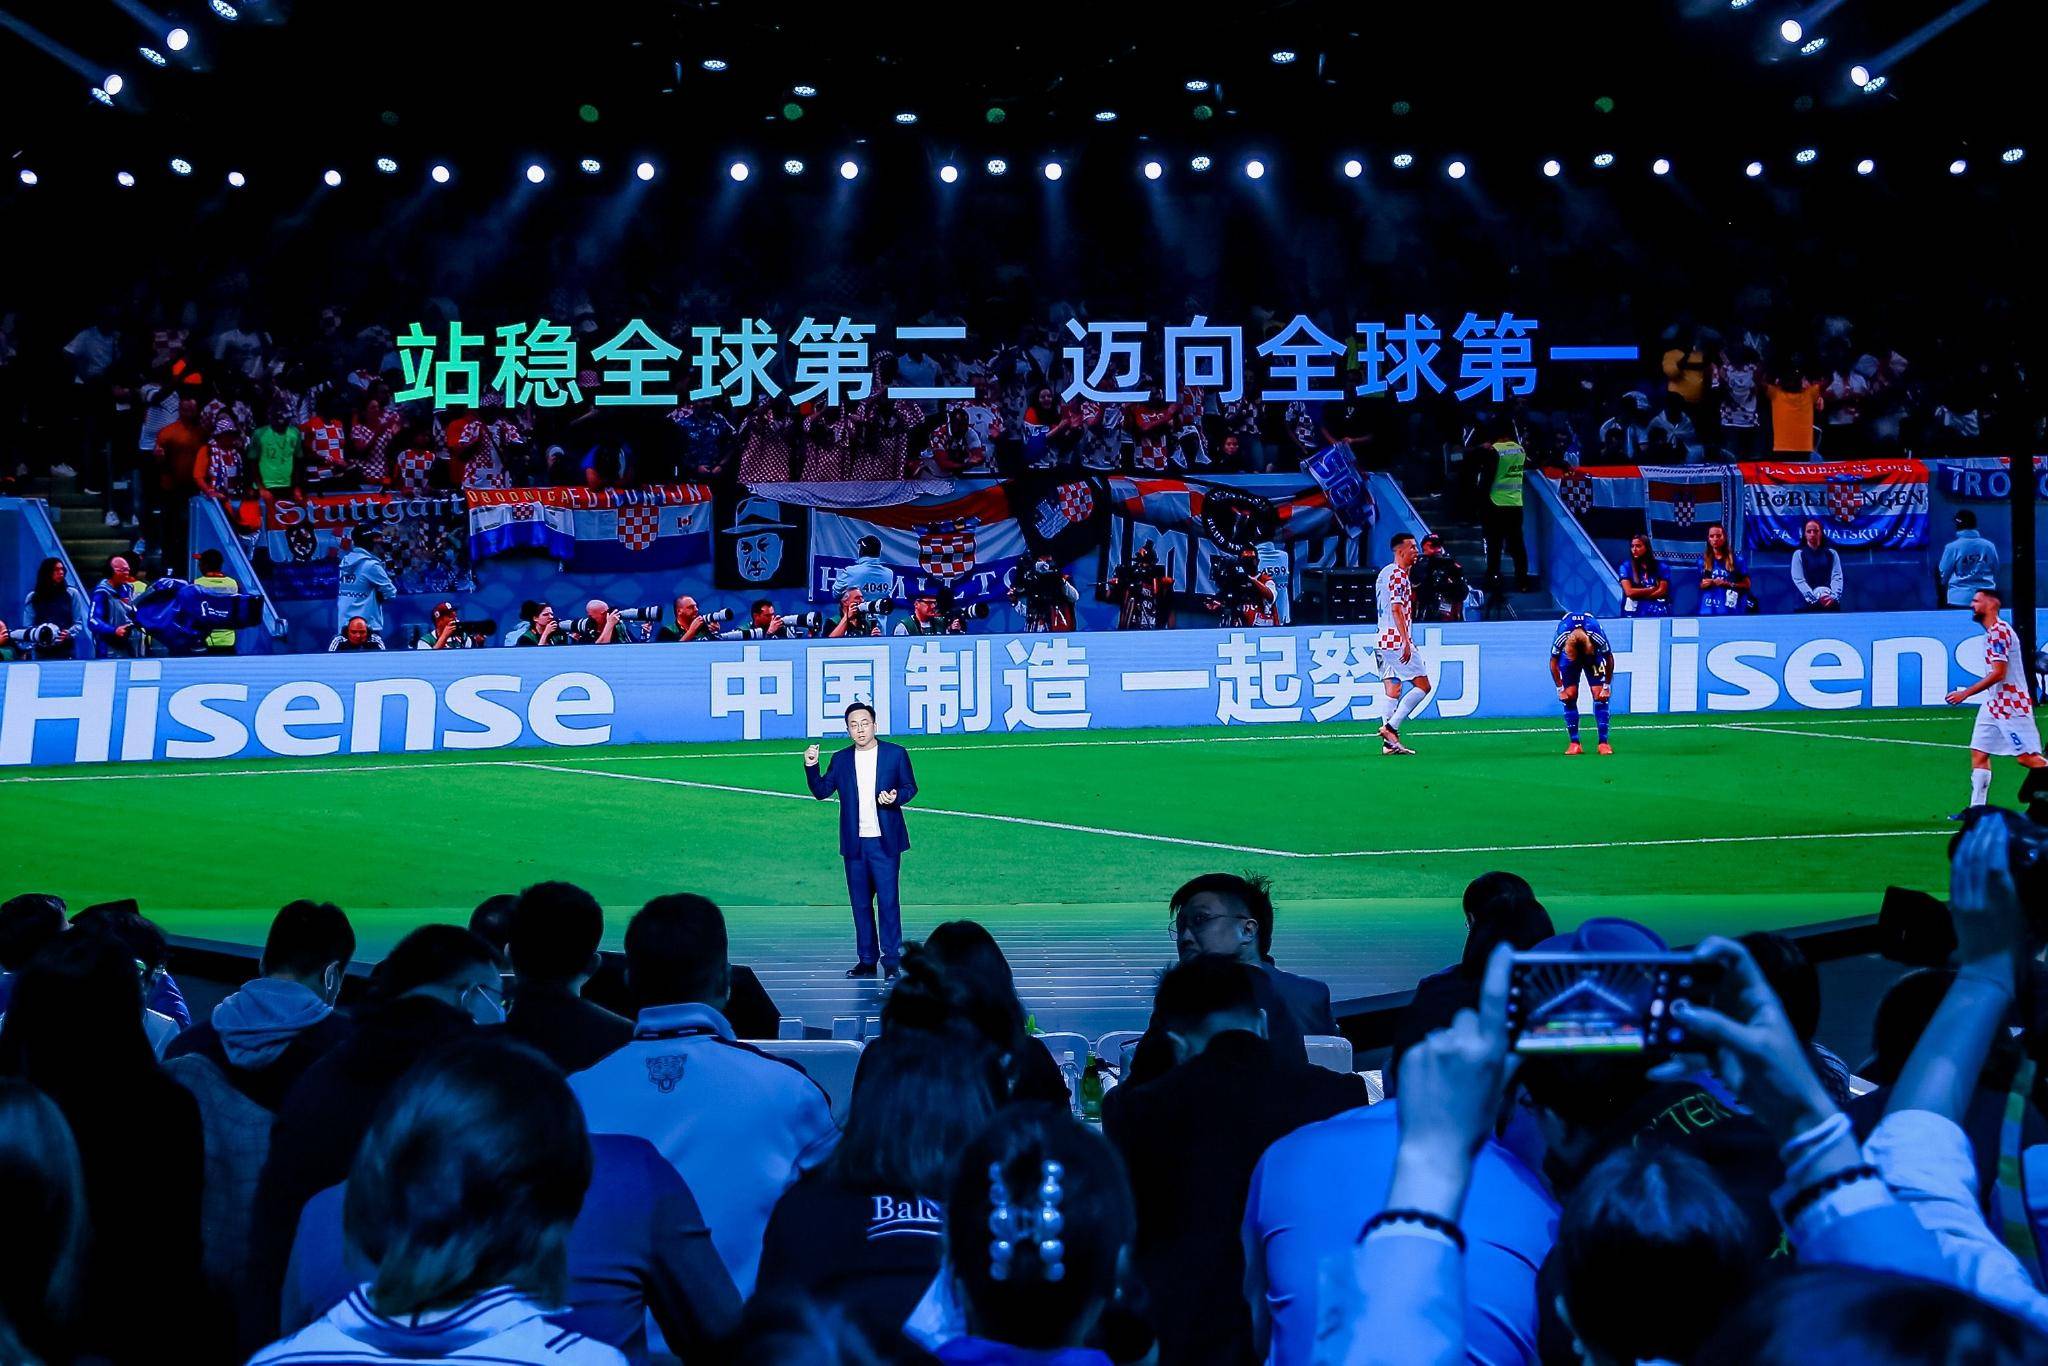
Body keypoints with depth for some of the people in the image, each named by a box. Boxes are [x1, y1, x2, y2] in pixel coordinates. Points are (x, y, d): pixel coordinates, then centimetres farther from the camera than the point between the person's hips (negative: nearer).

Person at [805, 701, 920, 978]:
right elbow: (822, 791, 5)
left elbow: (910, 787, 6)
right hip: (854, 844, 3)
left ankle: (892, 960, -1)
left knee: (888, 901, -7)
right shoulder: (841, 760, 10)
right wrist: (811, 767, -10)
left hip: (885, 842, -3)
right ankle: (867, 960, 14)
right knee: (861, 904, 7)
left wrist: (896, 797, -15)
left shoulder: (895, 754, 3)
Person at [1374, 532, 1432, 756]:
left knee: (1392, 690, 8)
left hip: (1384, 641, 10)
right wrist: (1406, 641, -23)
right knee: (1423, 686, -5)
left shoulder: (1385, 572, 18)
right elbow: (1396, 609, -20)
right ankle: (1391, 727, -10)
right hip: (1398, 641, -10)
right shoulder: (1398, 575, -12)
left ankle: (1390, 742, 5)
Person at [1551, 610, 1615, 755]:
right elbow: (1554, 662, -16)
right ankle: (1575, 743, -6)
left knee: (1600, 695, -11)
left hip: (1593, 654, 0)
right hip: (1568, 655, 0)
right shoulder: (1561, 638, -36)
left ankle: (1603, 742, -8)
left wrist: (1607, 686, -13)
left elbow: (1609, 659, -17)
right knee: (1570, 695, -11)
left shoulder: (1597, 637, -37)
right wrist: (1560, 689, -15)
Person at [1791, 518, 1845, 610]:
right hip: (1807, 604, -2)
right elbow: (1798, 580, -6)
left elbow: (1837, 577, 0)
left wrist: (1834, 596, -19)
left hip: (1830, 604, 2)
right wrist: (1815, 598, -20)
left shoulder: (1832, 553, 12)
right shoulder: (1798, 554, 5)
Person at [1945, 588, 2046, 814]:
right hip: (1993, 703, 10)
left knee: (2026, 757, -8)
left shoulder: (1999, 631, -16)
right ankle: (1977, 808, 5)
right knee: (1979, 753, 5)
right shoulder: (1992, 632, 14)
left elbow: (1998, 673, -22)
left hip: (2011, 704, -10)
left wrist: (1965, 693, -20)